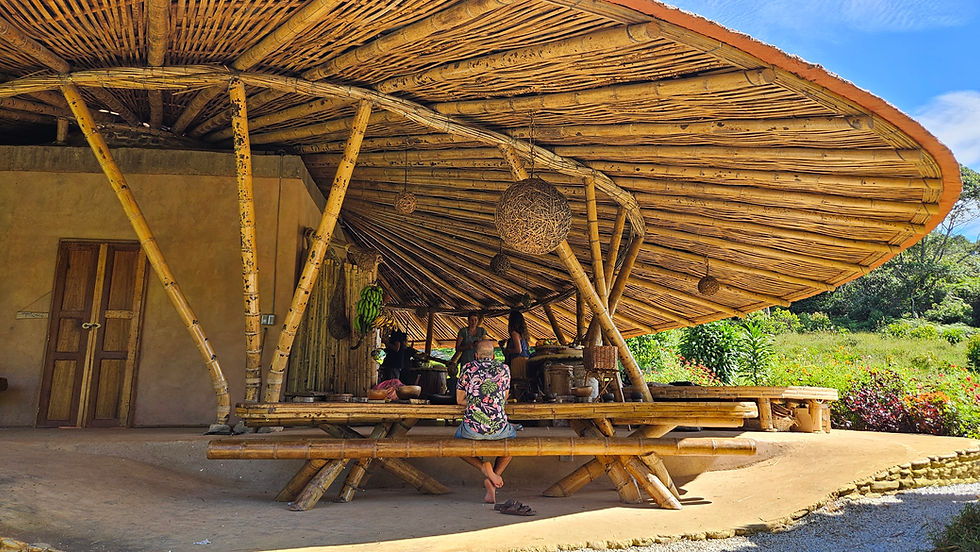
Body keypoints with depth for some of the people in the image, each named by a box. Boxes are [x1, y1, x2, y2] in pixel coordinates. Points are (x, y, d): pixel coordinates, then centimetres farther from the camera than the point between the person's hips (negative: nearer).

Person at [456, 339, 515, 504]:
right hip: (499, 429, 1)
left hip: (472, 429, -1)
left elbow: (460, 400, 12)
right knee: (512, 437, 34)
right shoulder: (504, 369, 8)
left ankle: (484, 466, 3)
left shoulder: (467, 368, 5)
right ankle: (493, 478, 14)